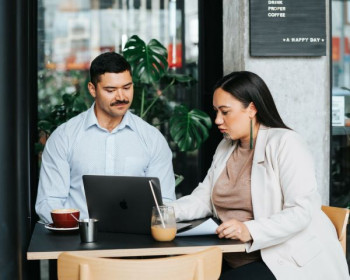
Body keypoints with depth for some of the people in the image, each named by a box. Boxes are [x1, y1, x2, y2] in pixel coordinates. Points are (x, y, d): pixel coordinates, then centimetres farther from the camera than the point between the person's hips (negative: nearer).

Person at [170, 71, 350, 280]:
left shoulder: (285, 143, -11)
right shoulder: (226, 148, 15)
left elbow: (301, 212, -20)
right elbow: (204, 198, 11)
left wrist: (250, 231, -33)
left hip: (291, 263, -6)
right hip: (235, 261, 6)